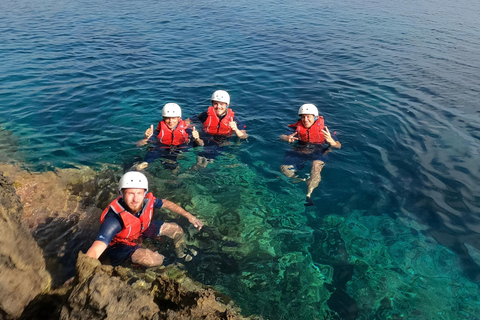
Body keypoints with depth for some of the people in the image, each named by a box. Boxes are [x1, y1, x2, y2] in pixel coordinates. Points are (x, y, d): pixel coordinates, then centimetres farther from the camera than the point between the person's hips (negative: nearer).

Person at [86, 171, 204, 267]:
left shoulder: (146, 201, -26)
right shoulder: (115, 220, -43)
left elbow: (166, 203, -3)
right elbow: (94, 252, -51)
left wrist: (189, 216, -1)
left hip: (140, 229, 6)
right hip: (119, 243, -6)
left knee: (175, 228, 10)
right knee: (154, 259, -33)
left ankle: (182, 254, 42)